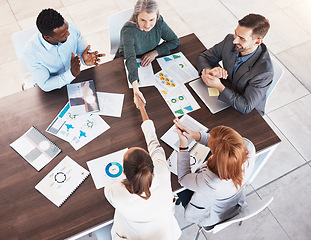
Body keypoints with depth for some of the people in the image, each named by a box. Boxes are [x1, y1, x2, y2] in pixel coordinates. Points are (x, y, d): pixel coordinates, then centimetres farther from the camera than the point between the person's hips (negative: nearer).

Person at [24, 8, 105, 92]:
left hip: (73, 78, 2)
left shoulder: (71, 28, -19)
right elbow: (45, 85, -21)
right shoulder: (31, 51, -27)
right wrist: (71, 74, -35)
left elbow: (83, 50, -4)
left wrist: (85, 58, -28)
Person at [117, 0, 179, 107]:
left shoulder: (159, 22, -19)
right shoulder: (128, 31, -34)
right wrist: (136, 89, -62)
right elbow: (131, 59, -48)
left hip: (148, 62, 4)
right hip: (125, 66, -4)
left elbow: (174, 41, -6)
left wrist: (155, 52, -24)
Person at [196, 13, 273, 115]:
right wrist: (208, 71, -29)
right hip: (226, 96, 5)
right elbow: (203, 57, -5)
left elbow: (246, 107, -30)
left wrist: (219, 86, -38)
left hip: (249, 114, -5)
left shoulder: (264, 71, -32)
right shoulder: (230, 40, -16)